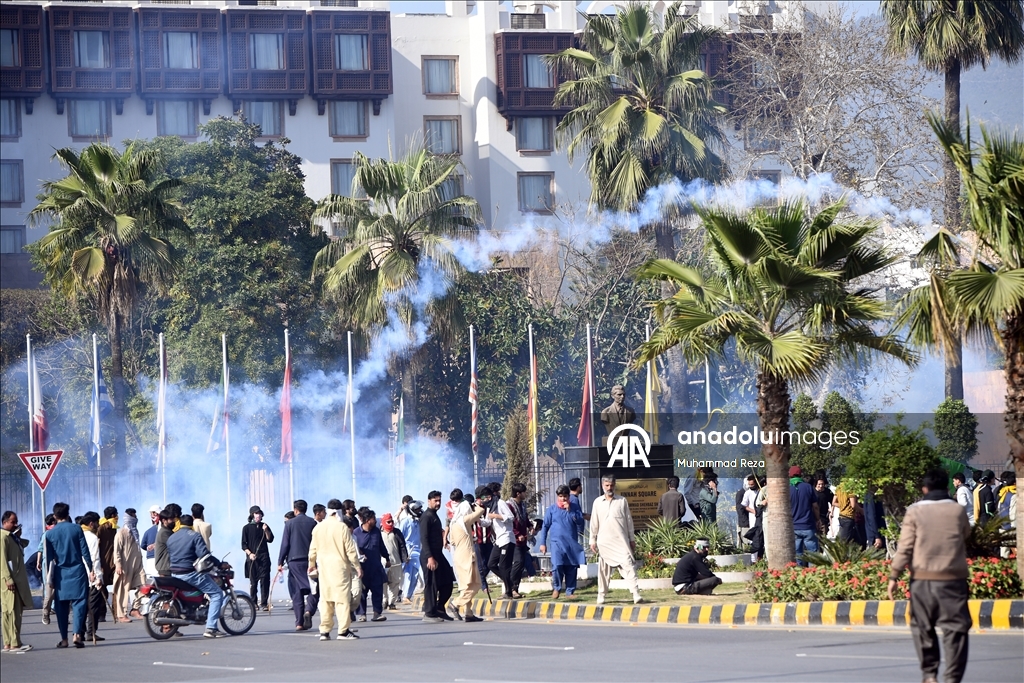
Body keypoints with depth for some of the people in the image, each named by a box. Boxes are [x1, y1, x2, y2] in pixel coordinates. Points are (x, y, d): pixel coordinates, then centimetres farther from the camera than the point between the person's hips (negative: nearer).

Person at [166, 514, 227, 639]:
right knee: (217, 594, -1)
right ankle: (210, 628, -13)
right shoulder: (195, 536, -8)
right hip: (191, 574, -7)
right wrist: (220, 564, -10)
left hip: (175, 575, 7)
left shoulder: (171, 539, 12)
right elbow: (204, 555, -18)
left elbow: (169, 555, 17)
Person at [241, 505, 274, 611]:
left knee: (265, 580, -8)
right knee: (253, 582, 0)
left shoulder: (264, 526, 13)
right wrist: (250, 553, -11)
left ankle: (264, 603, -9)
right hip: (252, 558, -1)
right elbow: (244, 545, 4)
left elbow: (270, 539, 7)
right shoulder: (247, 528, 6)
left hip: (264, 557, 1)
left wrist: (266, 531, -8)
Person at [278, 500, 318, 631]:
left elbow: (285, 544, -2)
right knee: (312, 589, 3)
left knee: (297, 592, 5)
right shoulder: (312, 523, 2)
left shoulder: (289, 523, -1)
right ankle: (309, 610, -25)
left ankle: (299, 623, 3)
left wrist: (280, 562, 3)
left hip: (294, 561, 0)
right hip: (310, 560, 0)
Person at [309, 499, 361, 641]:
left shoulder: (318, 528, 4)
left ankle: (324, 631, 8)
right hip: (340, 566, -5)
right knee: (342, 598, -3)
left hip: (323, 567, 5)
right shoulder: (342, 528, -10)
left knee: (325, 599, 9)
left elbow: (313, 549, 12)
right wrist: (357, 566, 0)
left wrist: (311, 564, 28)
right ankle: (344, 631, -5)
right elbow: (350, 550, -9)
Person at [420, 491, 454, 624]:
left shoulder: (435, 516, 18)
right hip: (429, 556, -9)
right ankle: (429, 614, -1)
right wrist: (430, 557, -23)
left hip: (438, 554, 9)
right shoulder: (426, 517, -10)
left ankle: (439, 609, 18)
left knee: (447, 582, 10)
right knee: (431, 585, -6)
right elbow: (424, 538, -17)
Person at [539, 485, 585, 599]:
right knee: (557, 566, -17)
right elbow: (545, 526, 8)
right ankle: (556, 588, 3)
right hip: (557, 542, -2)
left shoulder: (574, 508, 9)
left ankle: (570, 591, 13)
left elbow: (580, 521, -3)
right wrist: (543, 543, 4)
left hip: (572, 543, 2)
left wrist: (569, 511, -11)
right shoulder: (551, 509, 5)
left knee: (572, 568, 2)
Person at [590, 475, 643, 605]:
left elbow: (629, 520, 10)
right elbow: (594, 523, 10)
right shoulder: (597, 503, 8)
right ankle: (601, 595, 14)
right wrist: (592, 540, 7)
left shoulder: (622, 501, 6)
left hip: (621, 541, -1)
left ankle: (636, 594, -17)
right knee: (603, 569, 4)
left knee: (628, 564, -11)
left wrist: (632, 539, 9)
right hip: (604, 541, 1)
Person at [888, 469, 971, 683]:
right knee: (955, 629, 1)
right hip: (953, 577, 0)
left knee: (923, 628, 15)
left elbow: (905, 547, -4)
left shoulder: (915, 511, -1)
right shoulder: (957, 510, 2)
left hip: (923, 577, 0)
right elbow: (966, 535, 18)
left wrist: (894, 576, -1)